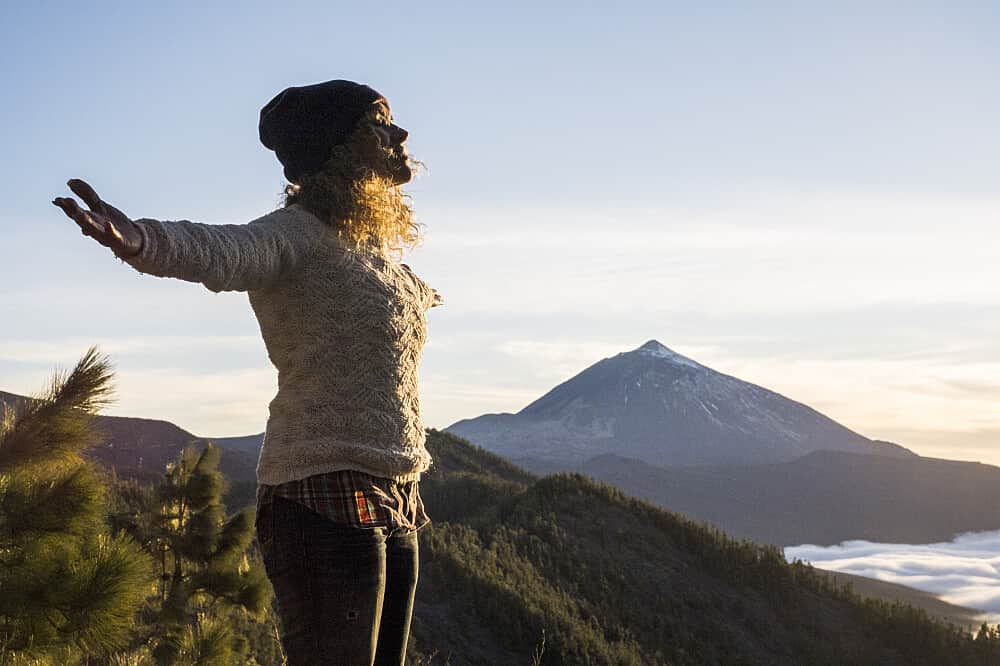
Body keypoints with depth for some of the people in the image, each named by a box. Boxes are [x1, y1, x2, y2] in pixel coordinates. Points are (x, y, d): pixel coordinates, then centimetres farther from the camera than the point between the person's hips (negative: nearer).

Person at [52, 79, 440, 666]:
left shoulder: (378, 250, 18)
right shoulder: (300, 232, -10)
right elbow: (220, 251, -32)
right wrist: (141, 240, -51)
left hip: (395, 504, 9)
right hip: (328, 498, -9)